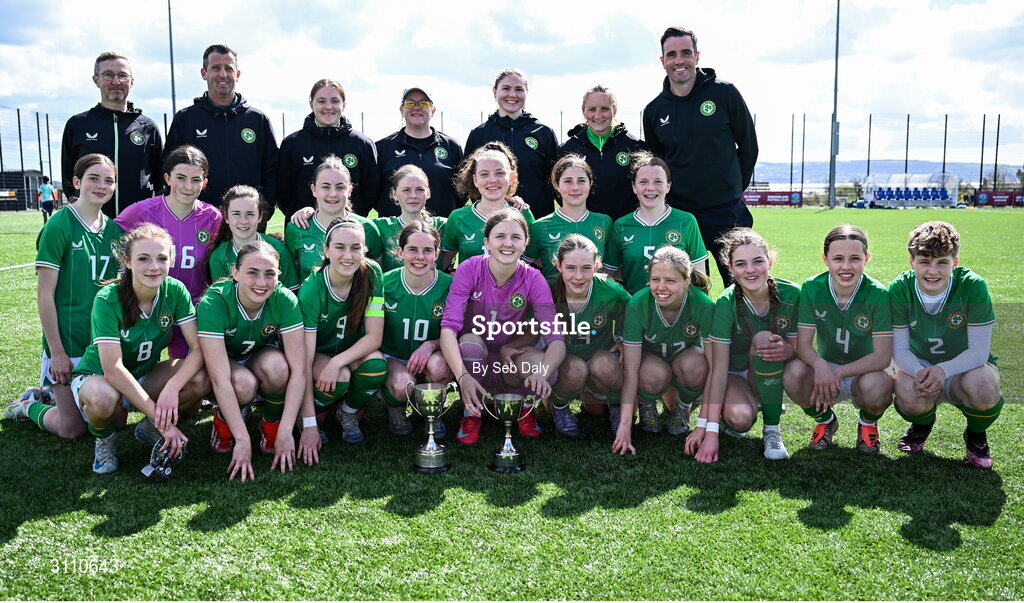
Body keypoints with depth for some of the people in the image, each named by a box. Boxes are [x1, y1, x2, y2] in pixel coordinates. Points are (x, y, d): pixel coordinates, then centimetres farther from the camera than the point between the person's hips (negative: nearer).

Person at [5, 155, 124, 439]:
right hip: (69, 341, -6)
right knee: (73, 428, -1)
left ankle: (50, 393, 31)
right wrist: (56, 352, -14)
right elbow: (45, 295, -12)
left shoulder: (115, 230, 5)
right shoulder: (59, 226, -12)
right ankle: (28, 405, 29)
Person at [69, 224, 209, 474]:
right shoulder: (107, 300, -25)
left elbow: (199, 348, -19)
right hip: (97, 378, -4)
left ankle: (148, 429, 4)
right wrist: (162, 420, -34)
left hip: (145, 377, 4)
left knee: (200, 379, -25)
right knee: (104, 398, -39)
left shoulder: (174, 290, -15)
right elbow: (113, 370, -31)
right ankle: (104, 440, -2)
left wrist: (172, 387, -38)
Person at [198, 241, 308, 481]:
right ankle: (223, 424, 0)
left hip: (260, 357, 2)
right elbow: (220, 379, -37)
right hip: (223, 361, -2)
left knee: (276, 365, -34)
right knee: (244, 383, -36)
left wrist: (285, 432, -34)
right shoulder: (213, 303, -32)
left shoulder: (284, 300, -26)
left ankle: (271, 428, -6)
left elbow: (299, 370, -28)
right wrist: (242, 440, -40)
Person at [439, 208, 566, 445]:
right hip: (471, 360, -1)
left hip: (510, 362, 1)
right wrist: (463, 376, -46)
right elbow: (449, 326, -29)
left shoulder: (533, 279, -15)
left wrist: (542, 373, -46)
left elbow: (556, 339, -23)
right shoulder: (469, 270, -18)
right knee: (470, 341, -34)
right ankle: (471, 415, -8)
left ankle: (524, 406, 7)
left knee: (546, 368, -30)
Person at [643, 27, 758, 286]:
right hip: (678, 214, 2)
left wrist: (733, 189, 8)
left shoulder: (724, 94, -3)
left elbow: (748, 145, 6)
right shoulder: (654, 110, 4)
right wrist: (670, 195, 9)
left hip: (726, 213, -2)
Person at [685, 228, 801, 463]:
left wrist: (785, 351, -32)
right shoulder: (726, 303, -23)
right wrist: (710, 430, -31)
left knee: (763, 338, -31)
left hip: (775, 374, 2)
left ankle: (772, 429, -17)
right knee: (739, 418, -34)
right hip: (736, 374, -2)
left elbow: (798, 348, -4)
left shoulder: (791, 294, -16)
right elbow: (718, 370, -25)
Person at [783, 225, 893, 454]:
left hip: (863, 372, -2)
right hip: (825, 369, 2)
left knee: (876, 386, -36)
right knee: (793, 373, -30)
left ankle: (868, 423, 5)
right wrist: (820, 365, -35)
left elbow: (882, 356, -19)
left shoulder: (878, 295, -18)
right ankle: (825, 420, 5)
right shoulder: (812, 289, -12)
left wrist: (838, 372, -30)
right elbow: (803, 343, -13)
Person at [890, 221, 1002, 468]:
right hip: (920, 366, 1)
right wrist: (919, 372, -32)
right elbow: (899, 348, -11)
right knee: (909, 397, -33)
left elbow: (979, 350, -19)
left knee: (982, 386, -36)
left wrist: (944, 370, -37)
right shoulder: (900, 289, -15)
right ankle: (922, 423, 10)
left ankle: (976, 436, 2)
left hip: (964, 366, -1)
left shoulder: (972, 286, -20)